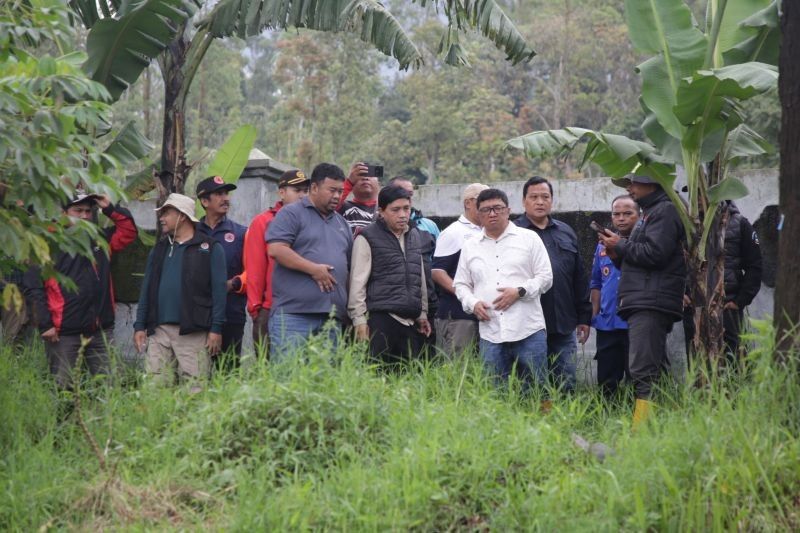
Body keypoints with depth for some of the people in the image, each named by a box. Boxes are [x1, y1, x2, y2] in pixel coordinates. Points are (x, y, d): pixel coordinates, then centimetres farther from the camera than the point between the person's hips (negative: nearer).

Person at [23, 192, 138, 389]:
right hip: (63, 332, -5)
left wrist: (110, 209, 7)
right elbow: (33, 286, -7)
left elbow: (129, 231, 22)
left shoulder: (101, 240, 14)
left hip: (100, 330, 5)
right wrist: (44, 324, -12)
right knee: (63, 387, -1)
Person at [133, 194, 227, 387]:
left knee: (195, 387, -7)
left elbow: (219, 290, -3)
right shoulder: (159, 249, 19)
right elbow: (146, 290, 18)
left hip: (193, 333, -5)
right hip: (159, 330, 5)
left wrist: (216, 329, -10)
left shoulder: (210, 248, 3)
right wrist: (140, 326, 9)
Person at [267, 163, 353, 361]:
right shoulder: (292, 214, 2)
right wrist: (314, 269, -13)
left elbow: (350, 265, 27)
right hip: (293, 313, -6)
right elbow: (276, 249, -12)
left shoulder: (341, 223, 24)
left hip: (333, 316, 6)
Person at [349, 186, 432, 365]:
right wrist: (359, 320, -8)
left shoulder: (415, 236, 18)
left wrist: (423, 313, 22)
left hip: (410, 321, 6)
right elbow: (357, 282, -4)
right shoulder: (367, 238, -1)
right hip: (380, 318, -6)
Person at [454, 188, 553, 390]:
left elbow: (545, 277, 4)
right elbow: (461, 284, 18)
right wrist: (473, 303, -2)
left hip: (529, 330, -2)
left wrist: (520, 292, -11)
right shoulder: (470, 247, 15)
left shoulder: (529, 238, 7)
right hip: (490, 334, 2)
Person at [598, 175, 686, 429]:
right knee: (653, 371, 9)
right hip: (643, 304, 11)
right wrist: (617, 255, 11)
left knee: (643, 371, -17)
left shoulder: (665, 211, -4)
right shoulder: (649, 213, 27)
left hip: (651, 304, -11)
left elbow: (654, 254, -18)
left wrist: (621, 245, -4)